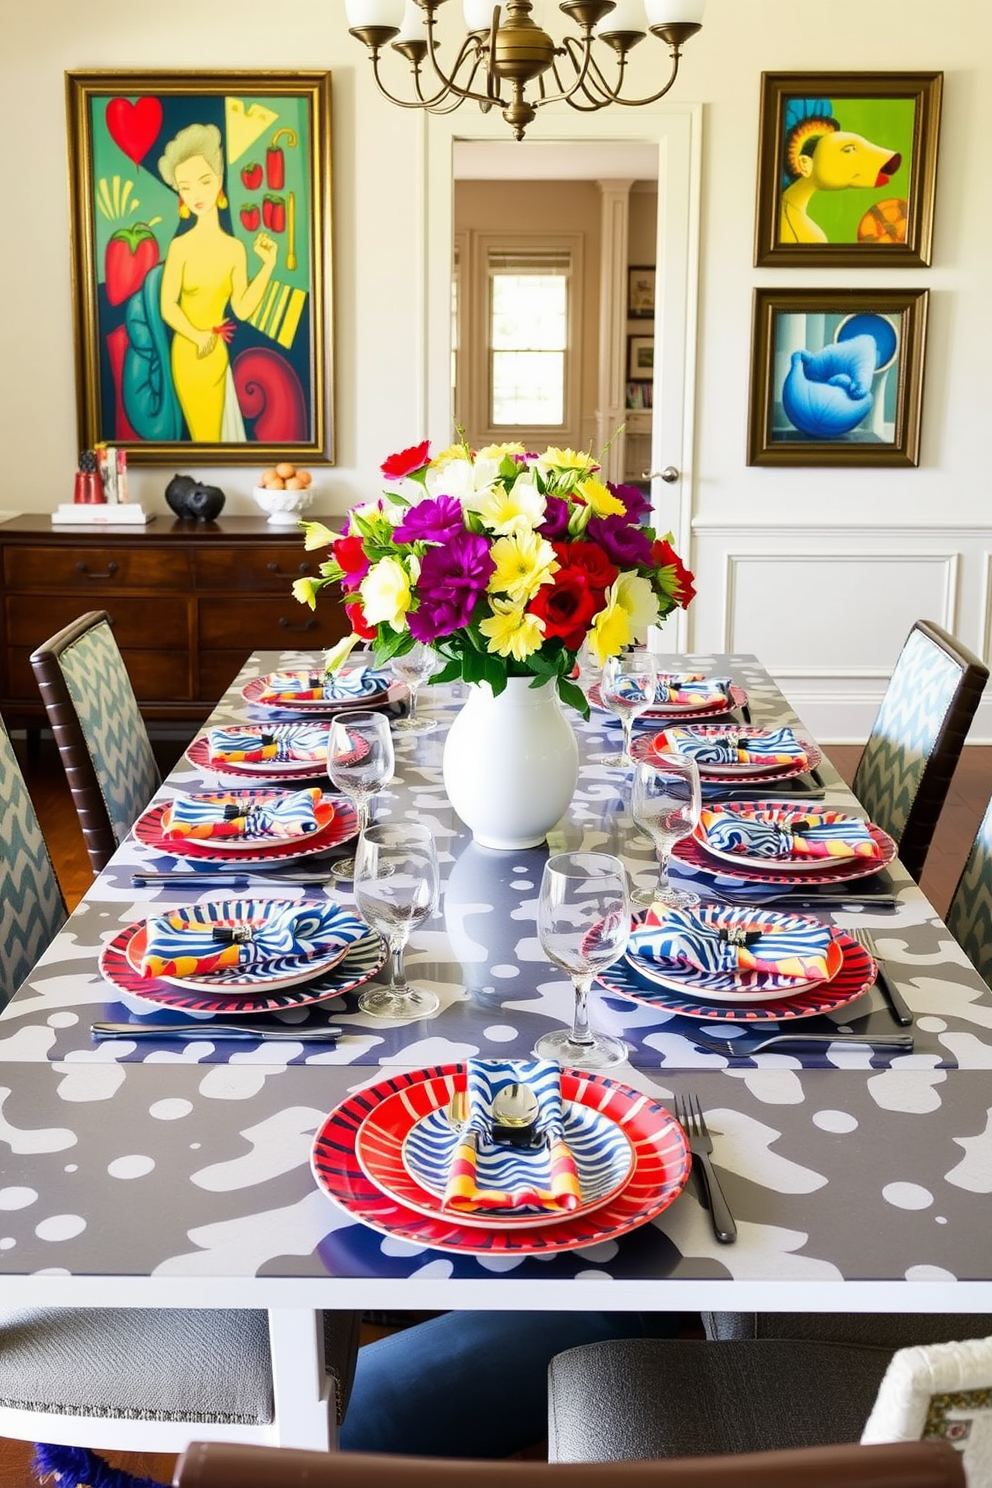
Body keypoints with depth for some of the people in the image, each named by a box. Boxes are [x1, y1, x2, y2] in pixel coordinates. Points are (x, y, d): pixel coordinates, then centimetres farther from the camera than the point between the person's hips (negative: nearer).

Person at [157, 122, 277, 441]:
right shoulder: (180, 245, -9)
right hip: (187, 352, -3)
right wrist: (198, 338, -22)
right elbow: (167, 307, -10)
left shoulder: (235, 248, 0)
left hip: (216, 352, 3)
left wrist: (268, 265, -5)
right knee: (204, 437, 3)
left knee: (214, 433, 11)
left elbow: (242, 309, -1)